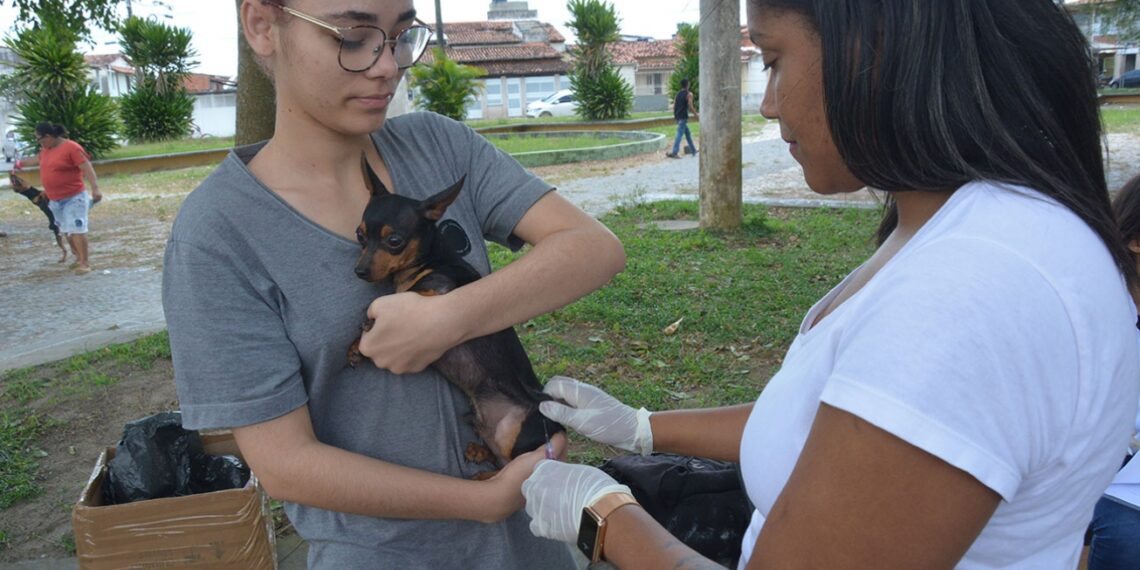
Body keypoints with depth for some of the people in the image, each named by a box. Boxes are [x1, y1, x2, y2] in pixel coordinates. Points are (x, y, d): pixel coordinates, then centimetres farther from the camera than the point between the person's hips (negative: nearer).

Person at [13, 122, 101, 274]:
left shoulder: (72, 148, -16)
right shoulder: (46, 149, 10)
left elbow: (87, 168, -22)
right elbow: (38, 160, 33)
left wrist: (95, 188, -32)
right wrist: (20, 163, 47)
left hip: (74, 198, -8)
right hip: (55, 200, 8)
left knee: (77, 229, -12)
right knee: (67, 231, 11)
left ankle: (85, 262, -10)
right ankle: (79, 258, 21)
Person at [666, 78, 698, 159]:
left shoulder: (678, 94, 15)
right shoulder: (689, 94, -6)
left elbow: (674, 106, 13)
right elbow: (690, 106, -14)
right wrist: (696, 115, -5)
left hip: (678, 116, 8)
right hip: (683, 117, -8)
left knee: (688, 132, 18)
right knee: (680, 133, -11)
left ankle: (693, 150, 24)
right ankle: (674, 152, -20)